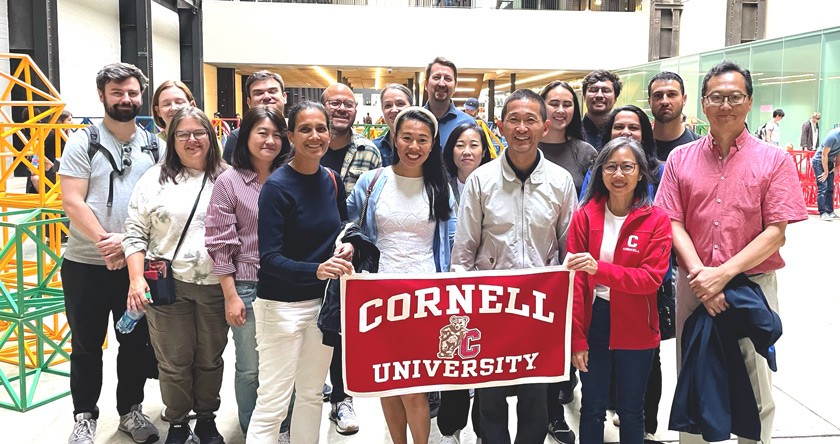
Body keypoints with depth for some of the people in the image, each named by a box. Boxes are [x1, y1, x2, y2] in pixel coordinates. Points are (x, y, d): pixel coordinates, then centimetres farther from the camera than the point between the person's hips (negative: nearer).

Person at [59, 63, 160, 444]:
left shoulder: (153, 145, 4)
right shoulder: (82, 142, -3)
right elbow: (72, 202, -9)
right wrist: (106, 241, -18)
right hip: (86, 264, -2)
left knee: (136, 341, 12)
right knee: (86, 344, 11)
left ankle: (131, 410, 30)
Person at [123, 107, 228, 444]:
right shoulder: (155, 178, 1)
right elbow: (135, 233, 1)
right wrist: (136, 279, -9)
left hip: (216, 286, 1)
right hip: (167, 285, -1)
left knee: (211, 359, 14)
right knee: (174, 362, 8)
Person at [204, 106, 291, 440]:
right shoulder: (229, 181, -5)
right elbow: (220, 243, -6)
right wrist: (231, 296, -8)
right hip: (247, 287, -2)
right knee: (250, 367, 9)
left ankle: (284, 427, 33)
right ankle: (251, 431, 30)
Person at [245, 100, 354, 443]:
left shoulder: (331, 180, 3)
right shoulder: (277, 187, -15)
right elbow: (269, 258, -21)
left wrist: (347, 245, -3)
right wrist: (316, 270, -36)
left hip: (324, 300, 6)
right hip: (283, 305, -6)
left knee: (311, 395, 17)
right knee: (272, 405, -1)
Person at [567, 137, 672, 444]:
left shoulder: (657, 220, -6)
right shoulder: (584, 215, -3)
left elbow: (652, 278, -14)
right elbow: (574, 281, -5)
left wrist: (598, 269, -28)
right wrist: (576, 338, -9)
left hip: (635, 330, -1)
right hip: (593, 322, 1)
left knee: (631, 410, 16)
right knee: (592, 408, 13)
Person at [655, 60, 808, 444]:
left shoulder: (774, 160, -1)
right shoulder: (680, 158, 5)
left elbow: (776, 232, -6)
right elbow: (673, 223, 0)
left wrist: (724, 273, -17)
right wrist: (699, 273, -13)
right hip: (693, 285, 2)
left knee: (755, 389, 6)